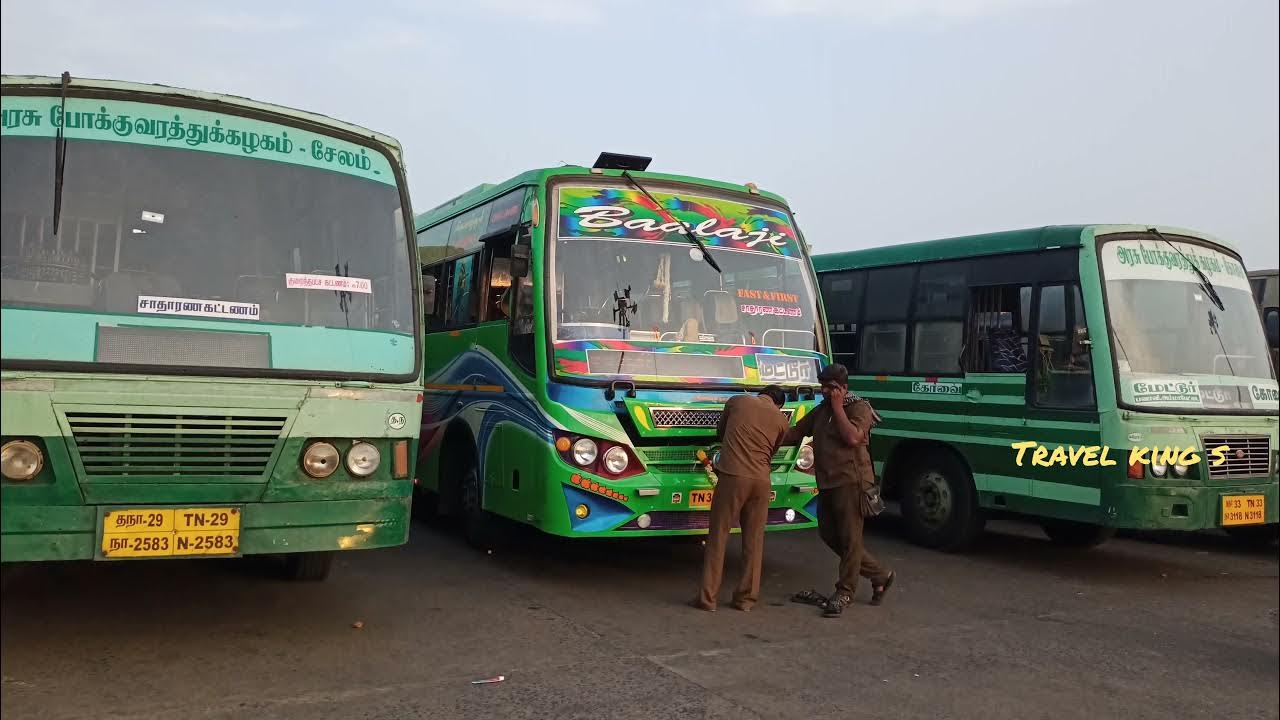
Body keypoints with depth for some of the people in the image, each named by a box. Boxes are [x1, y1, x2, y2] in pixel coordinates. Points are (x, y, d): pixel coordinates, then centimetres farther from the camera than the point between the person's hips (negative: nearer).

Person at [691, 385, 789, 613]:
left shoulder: (737, 401, 10)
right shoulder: (781, 419, 13)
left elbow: (720, 433, 22)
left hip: (732, 475, -2)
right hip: (761, 480, 2)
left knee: (718, 537, 3)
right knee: (753, 540, 11)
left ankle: (708, 598, 4)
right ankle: (746, 598, 14)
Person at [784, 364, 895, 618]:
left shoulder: (859, 408, -6)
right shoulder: (821, 410, 15)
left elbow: (853, 438, -21)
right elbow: (796, 432, 20)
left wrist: (838, 407, -14)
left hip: (850, 481, -8)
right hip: (827, 482, 8)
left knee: (849, 537, -3)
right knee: (829, 535, 10)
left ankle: (845, 593, 7)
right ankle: (879, 575, 23)